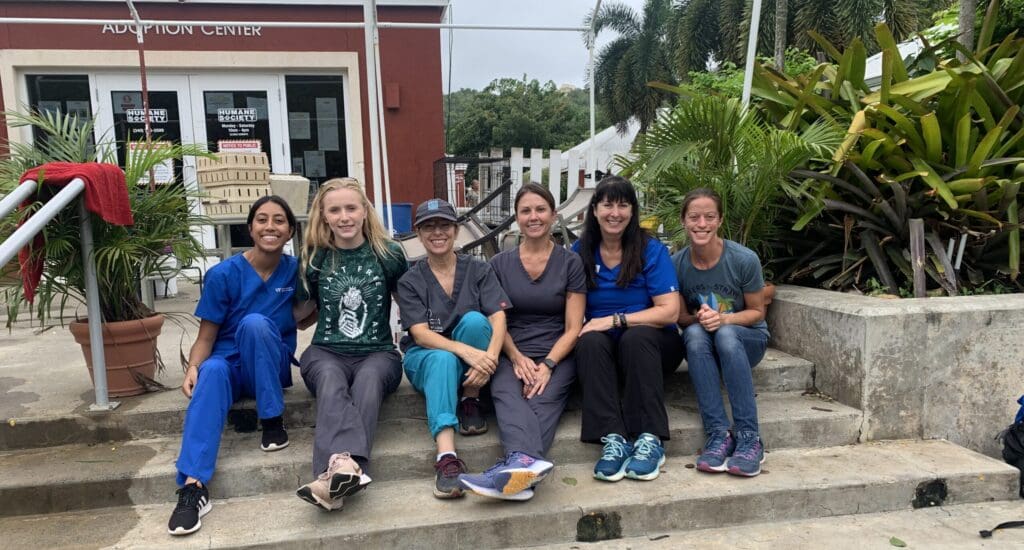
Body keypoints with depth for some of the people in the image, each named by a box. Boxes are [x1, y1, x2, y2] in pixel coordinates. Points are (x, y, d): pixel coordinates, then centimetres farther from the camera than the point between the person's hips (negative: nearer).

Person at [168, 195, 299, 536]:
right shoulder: (224, 274, -7)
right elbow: (206, 336, -5)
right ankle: (193, 485, -47)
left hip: (273, 366, 0)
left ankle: (273, 420, -20)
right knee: (212, 373, -36)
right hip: (230, 362, 0)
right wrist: (193, 367, -25)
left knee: (255, 323, -31)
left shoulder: (296, 270, -3)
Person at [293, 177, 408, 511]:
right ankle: (347, 465, -61)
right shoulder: (315, 258, 8)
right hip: (326, 351, 1)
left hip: (378, 352, -1)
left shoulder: (389, 254, 4)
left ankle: (335, 470, -57)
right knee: (331, 380, -36)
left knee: (368, 380, -38)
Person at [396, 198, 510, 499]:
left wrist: (490, 355, -33)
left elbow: (498, 318, -11)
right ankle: (446, 457, -51)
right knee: (443, 360, -36)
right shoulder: (410, 281, 0)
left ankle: (471, 399, -13)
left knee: (474, 319, -29)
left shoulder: (479, 270, 2)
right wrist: (465, 350, -32)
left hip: (475, 359, 1)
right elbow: (420, 333, -13)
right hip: (427, 357, -1)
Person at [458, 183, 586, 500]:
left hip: (557, 355, 0)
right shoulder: (499, 264, 14)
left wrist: (547, 365, -14)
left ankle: (517, 463, -55)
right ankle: (528, 461, -58)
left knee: (543, 400, -32)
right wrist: (518, 358, -11)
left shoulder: (571, 263, 9)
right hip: (511, 355, 0)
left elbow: (573, 328, 3)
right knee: (506, 394, -33)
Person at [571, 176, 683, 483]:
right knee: (591, 341, -31)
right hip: (604, 349, 2)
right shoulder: (580, 252, 4)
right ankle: (613, 439, -37)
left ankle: (650, 440, -33)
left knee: (636, 336, -34)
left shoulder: (652, 250, -3)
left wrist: (614, 320, -18)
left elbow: (670, 311, -11)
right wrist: (583, 327, -14)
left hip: (651, 345, -1)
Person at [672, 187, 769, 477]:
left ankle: (749, 438, -34)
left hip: (746, 338, -1)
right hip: (702, 344, 2)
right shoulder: (676, 264, -10)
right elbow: (681, 317, 0)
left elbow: (757, 312, -5)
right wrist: (698, 318, -24)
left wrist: (723, 319, -25)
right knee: (695, 333, -34)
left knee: (726, 334, -36)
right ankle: (719, 434, -35)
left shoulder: (744, 259, -16)